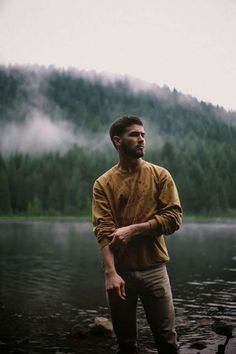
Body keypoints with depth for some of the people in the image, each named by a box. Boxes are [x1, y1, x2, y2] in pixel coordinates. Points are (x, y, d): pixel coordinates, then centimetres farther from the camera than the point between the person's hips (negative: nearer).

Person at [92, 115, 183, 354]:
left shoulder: (160, 176, 4)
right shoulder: (103, 184, 1)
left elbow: (174, 218, -5)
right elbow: (103, 231, -8)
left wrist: (133, 229, -14)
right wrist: (110, 273, -20)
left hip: (154, 269, 0)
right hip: (120, 271, 0)